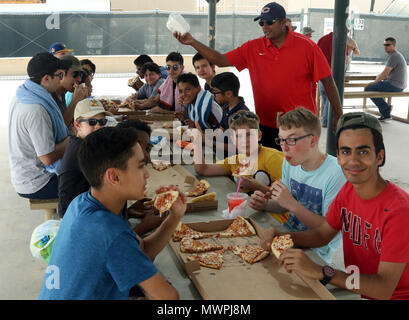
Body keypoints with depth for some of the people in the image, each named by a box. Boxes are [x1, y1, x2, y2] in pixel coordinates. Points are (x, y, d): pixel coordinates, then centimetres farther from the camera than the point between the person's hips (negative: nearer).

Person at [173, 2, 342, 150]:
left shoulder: (306, 46, -6)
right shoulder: (253, 48, 3)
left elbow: (327, 81, -3)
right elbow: (221, 60, 3)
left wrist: (339, 115, -4)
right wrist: (193, 42, -8)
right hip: (266, 126, 3)